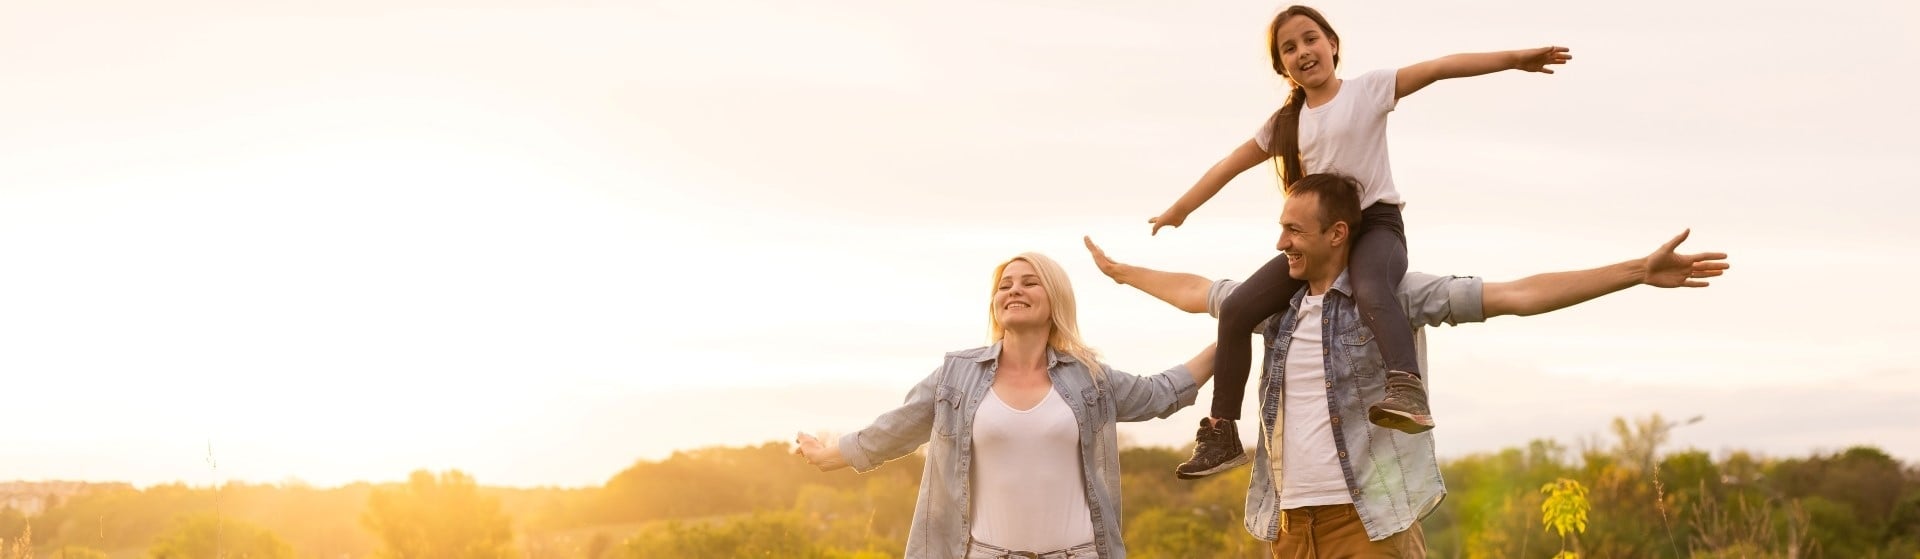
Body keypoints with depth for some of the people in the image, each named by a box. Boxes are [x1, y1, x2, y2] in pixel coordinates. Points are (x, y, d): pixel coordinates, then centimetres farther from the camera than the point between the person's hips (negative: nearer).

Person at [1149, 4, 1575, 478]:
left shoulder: (1369, 89, 1)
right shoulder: (1284, 123, 15)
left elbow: (1440, 67, -8)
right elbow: (1229, 165, 23)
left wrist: (1515, 58, -16)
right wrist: (1179, 210, 26)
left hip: (1376, 223, -5)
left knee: (1369, 290, -41)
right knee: (1236, 310, -10)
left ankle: (1407, 389, -60)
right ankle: (1220, 435, -5)